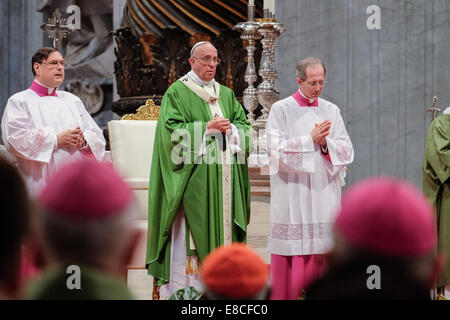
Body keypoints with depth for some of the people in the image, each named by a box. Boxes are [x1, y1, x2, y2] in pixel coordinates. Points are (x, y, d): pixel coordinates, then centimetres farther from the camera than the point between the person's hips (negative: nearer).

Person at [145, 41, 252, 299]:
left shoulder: (227, 94, 18)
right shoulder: (178, 92, 1)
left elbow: (245, 126, 15)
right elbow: (171, 129, -10)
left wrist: (230, 129, -6)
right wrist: (207, 128, -15)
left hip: (225, 177, 6)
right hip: (194, 176, -6)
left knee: (222, 232, 3)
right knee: (190, 235, -9)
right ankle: (185, 289, -8)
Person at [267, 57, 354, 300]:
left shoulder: (331, 111, 11)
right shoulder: (281, 110, 2)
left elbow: (347, 152, 7)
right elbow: (277, 149, -9)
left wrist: (325, 145, -11)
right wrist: (310, 140, -14)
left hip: (323, 192, 3)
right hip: (291, 195, -3)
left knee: (322, 250, 0)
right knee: (292, 250, -5)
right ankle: (286, 295, 1)